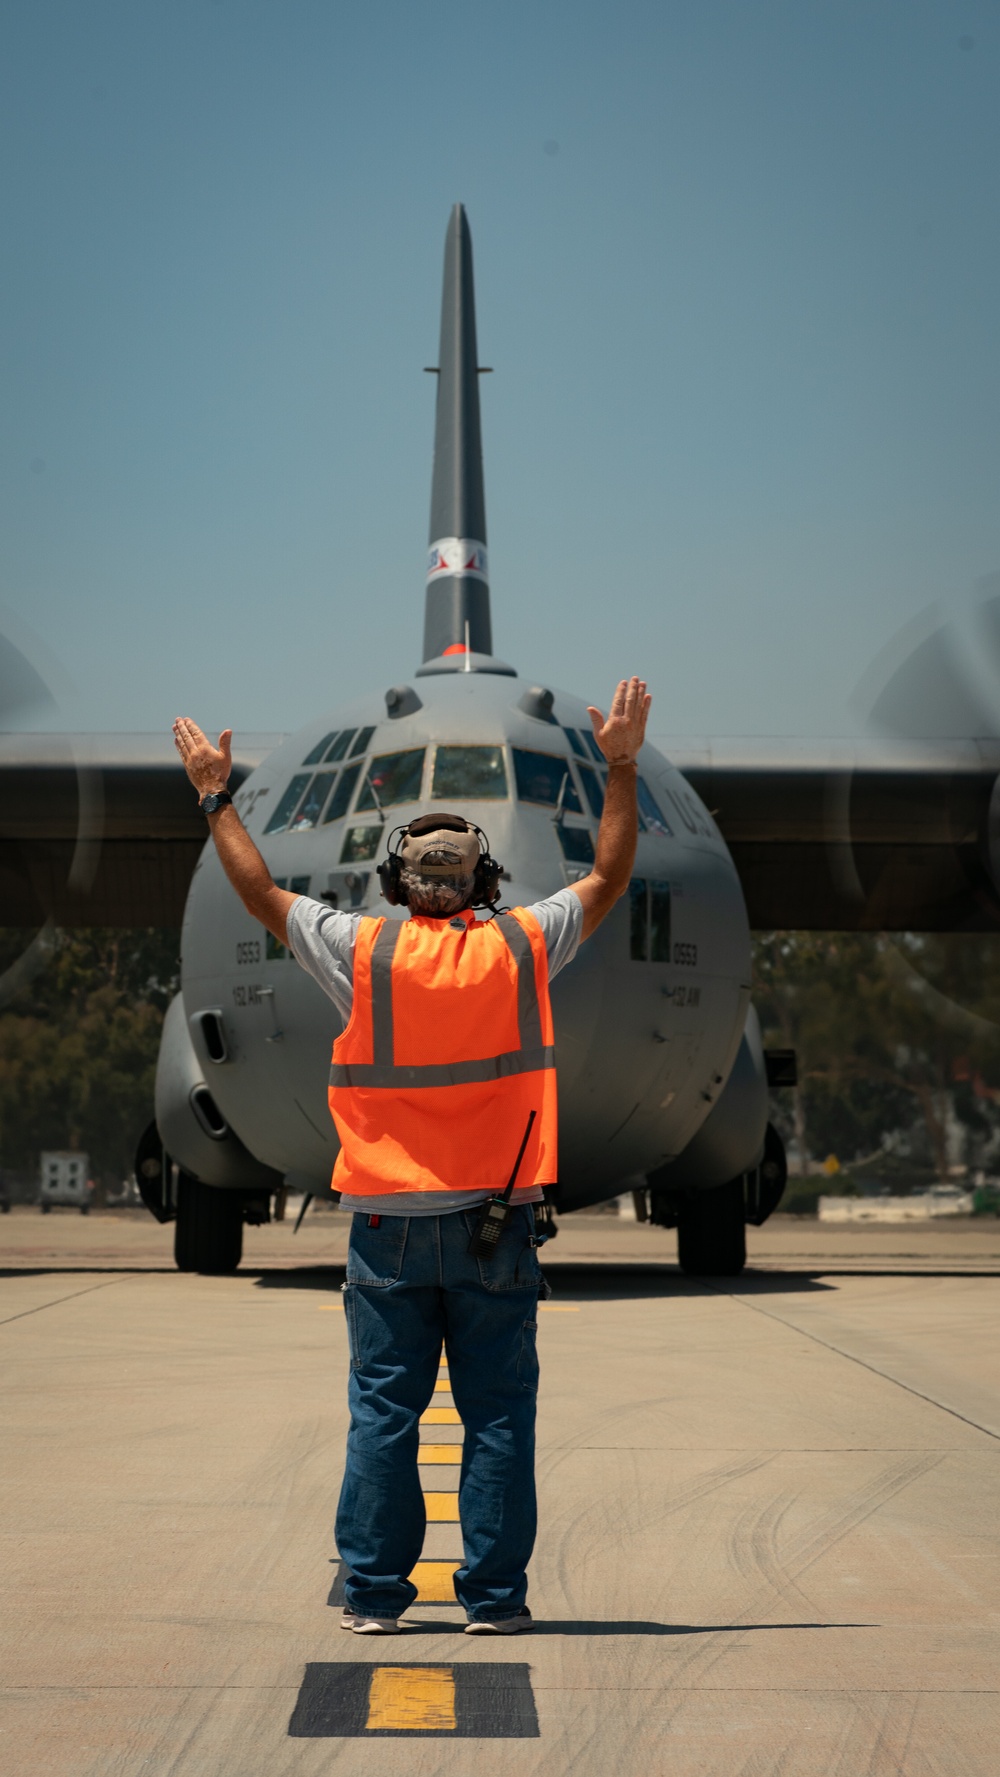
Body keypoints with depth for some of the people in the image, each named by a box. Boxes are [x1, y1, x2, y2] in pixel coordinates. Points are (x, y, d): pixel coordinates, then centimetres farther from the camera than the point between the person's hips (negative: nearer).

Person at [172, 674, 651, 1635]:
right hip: (495, 1228, 0)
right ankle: (495, 1595, 5)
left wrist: (217, 795, 20)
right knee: (497, 1413, 4)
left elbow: (259, 890, 9)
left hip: (390, 1229, 0)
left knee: (382, 1411, 5)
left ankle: (375, 1592, 7)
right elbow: (609, 876, 11)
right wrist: (621, 768, 18)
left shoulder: (361, 952, -2)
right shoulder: (521, 947, -1)